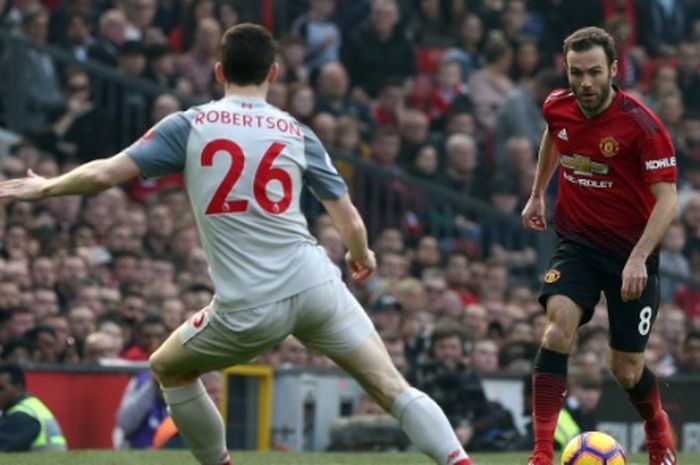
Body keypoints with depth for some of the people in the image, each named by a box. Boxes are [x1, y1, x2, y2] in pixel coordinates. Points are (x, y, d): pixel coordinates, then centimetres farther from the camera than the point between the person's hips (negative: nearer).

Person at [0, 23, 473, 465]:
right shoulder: (297, 134, 10)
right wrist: (362, 257, 35)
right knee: (394, 389, 3)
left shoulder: (189, 125, 5)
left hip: (250, 308, -1)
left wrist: (45, 187, 18)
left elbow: (103, 174, -1)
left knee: (168, 369, 25)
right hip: (315, 283, 1)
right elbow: (350, 223, 12)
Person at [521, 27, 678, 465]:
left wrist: (638, 258, -34)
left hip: (630, 252, -3)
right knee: (560, 327, -23)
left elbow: (667, 200, -23)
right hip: (577, 242, 3)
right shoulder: (557, 108, -5)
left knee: (626, 369, 4)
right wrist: (537, 193, 28)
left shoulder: (642, 125, -21)